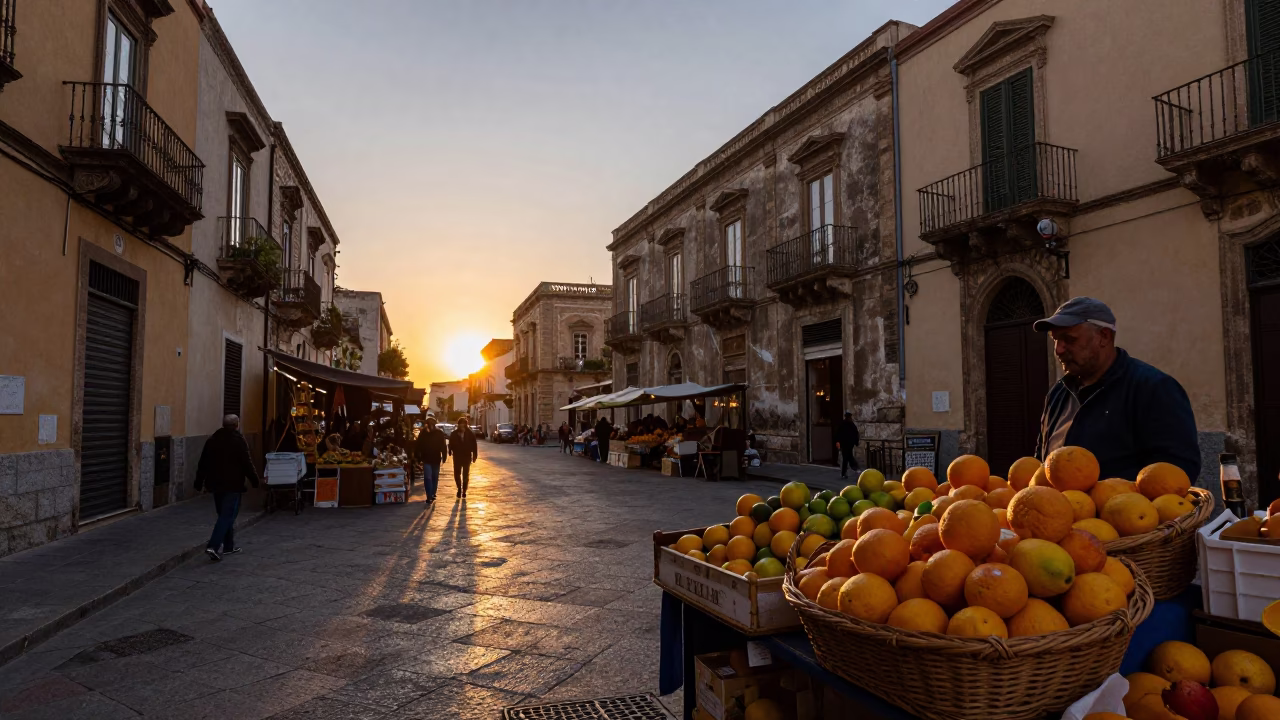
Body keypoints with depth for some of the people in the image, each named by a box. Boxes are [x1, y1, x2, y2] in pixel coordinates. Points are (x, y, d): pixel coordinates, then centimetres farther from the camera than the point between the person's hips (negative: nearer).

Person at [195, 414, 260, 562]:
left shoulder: (212, 439, 9)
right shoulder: (239, 441, -10)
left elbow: (203, 463, 12)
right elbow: (247, 464, -11)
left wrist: (199, 482, 18)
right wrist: (255, 480, -1)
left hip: (216, 484, 7)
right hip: (232, 485, -7)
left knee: (225, 514, 17)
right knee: (227, 516, -5)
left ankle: (229, 546, 23)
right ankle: (214, 546, -17)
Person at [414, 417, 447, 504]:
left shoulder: (439, 433, -5)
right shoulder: (423, 433, -5)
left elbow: (443, 446, -2)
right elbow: (418, 445, 0)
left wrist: (444, 456, -6)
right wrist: (418, 456, -4)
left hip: (436, 460, 1)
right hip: (426, 460, -1)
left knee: (435, 478, 13)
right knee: (427, 478, -8)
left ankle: (432, 494, 28)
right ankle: (429, 497, -8)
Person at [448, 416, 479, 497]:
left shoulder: (470, 434, -5)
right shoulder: (454, 434, -2)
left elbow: (474, 446, -3)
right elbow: (451, 444, 2)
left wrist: (475, 456, -6)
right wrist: (450, 452, -11)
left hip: (467, 457, -1)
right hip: (457, 457, 1)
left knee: (466, 475, 6)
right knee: (457, 474, 2)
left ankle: (464, 491, 18)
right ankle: (459, 488, 24)